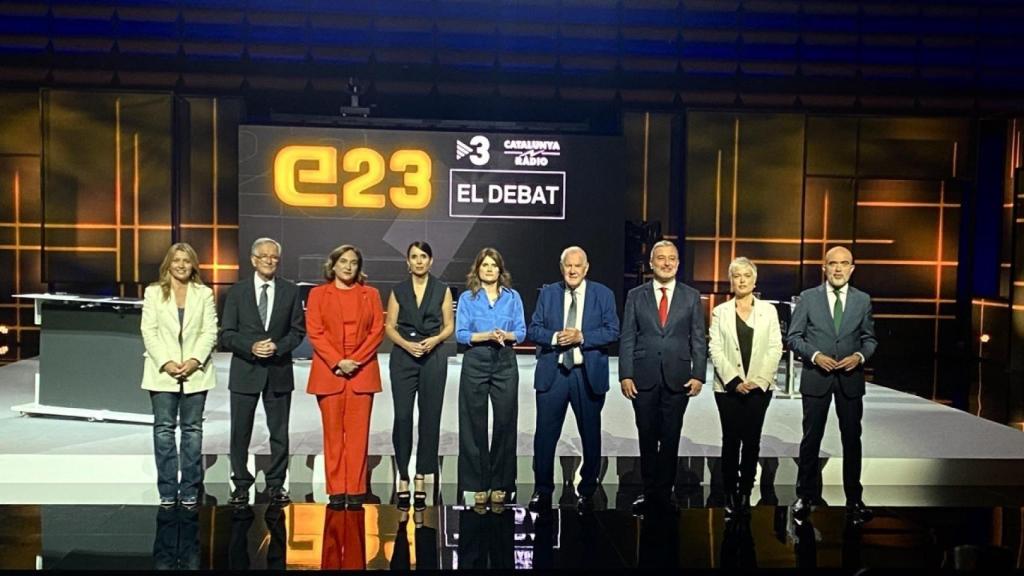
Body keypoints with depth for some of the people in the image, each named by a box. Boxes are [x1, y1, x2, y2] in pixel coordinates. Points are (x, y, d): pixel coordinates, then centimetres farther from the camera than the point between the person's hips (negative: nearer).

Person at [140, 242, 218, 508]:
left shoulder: (204, 293, 7)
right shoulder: (154, 292, 7)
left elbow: (210, 331, 1)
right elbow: (148, 331, 0)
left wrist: (194, 361, -13)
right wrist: (166, 362, -12)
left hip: (195, 371, 0)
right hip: (163, 371, 0)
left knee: (192, 429, 3)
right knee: (164, 428, 0)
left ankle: (190, 490, 9)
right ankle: (167, 491, 7)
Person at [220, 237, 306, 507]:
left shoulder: (290, 291, 4)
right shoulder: (237, 291, 2)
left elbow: (298, 330, 4)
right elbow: (226, 334, -1)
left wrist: (278, 347, -13)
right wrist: (251, 347, -17)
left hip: (279, 371, 1)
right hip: (245, 371, -1)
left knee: (279, 433, 7)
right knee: (240, 432, 4)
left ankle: (276, 484, 19)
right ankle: (241, 485, 17)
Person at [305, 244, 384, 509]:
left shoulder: (370, 294, 11)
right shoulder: (318, 294, 7)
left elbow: (377, 331, 3)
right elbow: (314, 332, -1)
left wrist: (355, 360, -9)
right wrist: (337, 362, -12)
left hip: (362, 372, 1)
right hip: (328, 371, 0)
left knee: (358, 433, -1)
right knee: (333, 433, 1)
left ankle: (356, 491, 4)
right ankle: (336, 491, 8)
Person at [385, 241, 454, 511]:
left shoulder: (442, 290, 6)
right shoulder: (398, 291, 8)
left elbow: (449, 326, 6)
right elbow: (389, 327, 5)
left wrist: (434, 340, -13)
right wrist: (406, 344, -12)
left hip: (433, 357, 0)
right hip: (403, 357, 0)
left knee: (430, 417, 2)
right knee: (402, 416, -3)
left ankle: (421, 477, 12)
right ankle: (403, 477, 7)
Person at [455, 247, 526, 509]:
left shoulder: (512, 297, 9)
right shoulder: (467, 298, 6)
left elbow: (521, 332, 6)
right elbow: (460, 334, -1)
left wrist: (506, 335, -15)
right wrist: (485, 335, -17)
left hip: (505, 363, 1)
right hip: (475, 363, -1)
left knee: (505, 422, -1)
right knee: (475, 424, 1)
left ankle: (500, 485, 10)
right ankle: (478, 485, 11)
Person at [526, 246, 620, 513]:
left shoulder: (603, 294, 2)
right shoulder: (547, 293, 7)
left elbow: (612, 331, -4)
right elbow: (533, 329, 4)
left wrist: (581, 337, -17)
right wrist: (554, 338, -16)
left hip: (589, 374, -1)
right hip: (552, 373, 1)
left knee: (591, 435, 9)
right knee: (545, 434, 3)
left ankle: (587, 491, 24)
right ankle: (542, 491, 17)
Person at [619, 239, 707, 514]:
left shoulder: (691, 296, 6)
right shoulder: (636, 295, 4)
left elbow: (698, 339, 4)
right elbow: (627, 338, 2)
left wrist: (698, 375, -4)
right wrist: (625, 375, -5)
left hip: (677, 378, 0)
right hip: (643, 378, 0)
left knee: (671, 438, 6)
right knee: (647, 438, 8)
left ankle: (664, 493, 17)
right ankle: (648, 492, 19)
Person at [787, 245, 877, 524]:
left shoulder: (863, 300, 3)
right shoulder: (808, 297, -2)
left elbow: (869, 338, 8)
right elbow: (793, 336, -1)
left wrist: (860, 355, -12)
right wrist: (814, 355, -16)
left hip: (850, 378, 2)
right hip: (816, 376, -1)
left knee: (852, 439, 9)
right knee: (811, 438, 7)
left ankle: (854, 499, 21)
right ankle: (805, 495, 19)